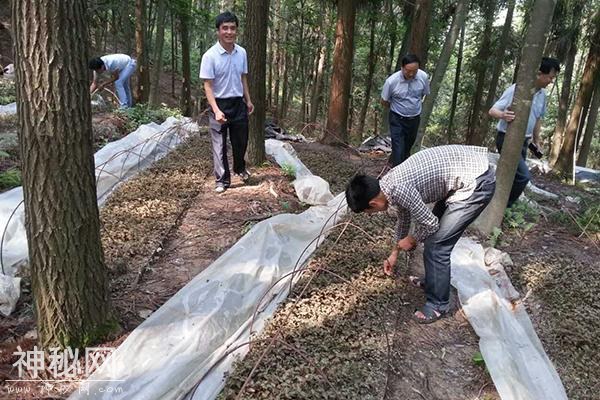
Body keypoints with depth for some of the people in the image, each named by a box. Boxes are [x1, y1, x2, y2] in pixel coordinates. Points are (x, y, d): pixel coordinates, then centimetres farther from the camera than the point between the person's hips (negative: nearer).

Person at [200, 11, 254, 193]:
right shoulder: (210, 56, -15)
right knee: (219, 145, 4)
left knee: (241, 141, 17)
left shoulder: (242, 53, 1)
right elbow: (208, 86, -15)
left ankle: (240, 168, 42)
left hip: (238, 103, 5)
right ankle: (222, 180, 16)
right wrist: (216, 110, -24)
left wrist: (248, 100, 14)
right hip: (219, 104, -4)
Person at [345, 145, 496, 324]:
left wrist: (412, 240, 7)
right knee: (433, 236, 20)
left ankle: (438, 304, 11)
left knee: (437, 244, -5)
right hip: (468, 167, 10)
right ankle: (433, 280, 39)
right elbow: (404, 217, 24)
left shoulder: (399, 189, -23)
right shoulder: (390, 182, 7)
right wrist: (394, 253, 36)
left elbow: (431, 224, -14)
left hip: (477, 182, -10)